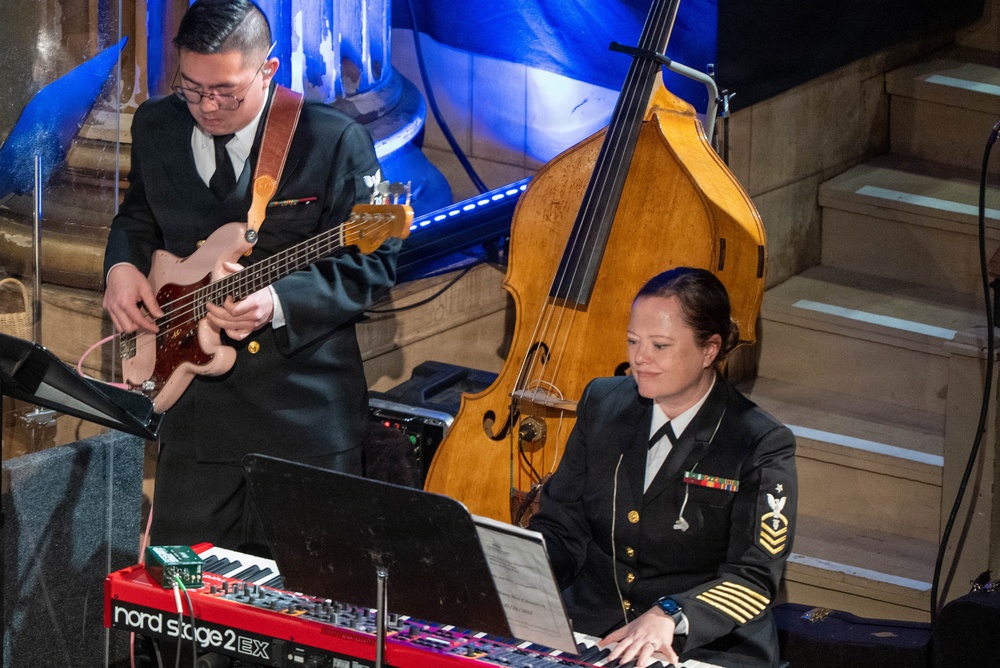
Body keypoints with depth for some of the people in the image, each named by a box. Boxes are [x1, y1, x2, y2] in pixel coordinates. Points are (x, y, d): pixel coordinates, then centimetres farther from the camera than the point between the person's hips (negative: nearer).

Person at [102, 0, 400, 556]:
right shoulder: (156, 126, 6)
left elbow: (374, 264, -10)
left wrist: (278, 304, -23)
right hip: (193, 411, 4)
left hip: (305, 412, -4)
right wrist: (123, 265, 2)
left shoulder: (336, 141, -10)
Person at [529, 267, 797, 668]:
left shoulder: (762, 447, -6)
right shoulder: (603, 404, 10)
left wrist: (670, 616, -29)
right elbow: (559, 527, 11)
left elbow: (754, 577, -12)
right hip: (589, 636, 5)